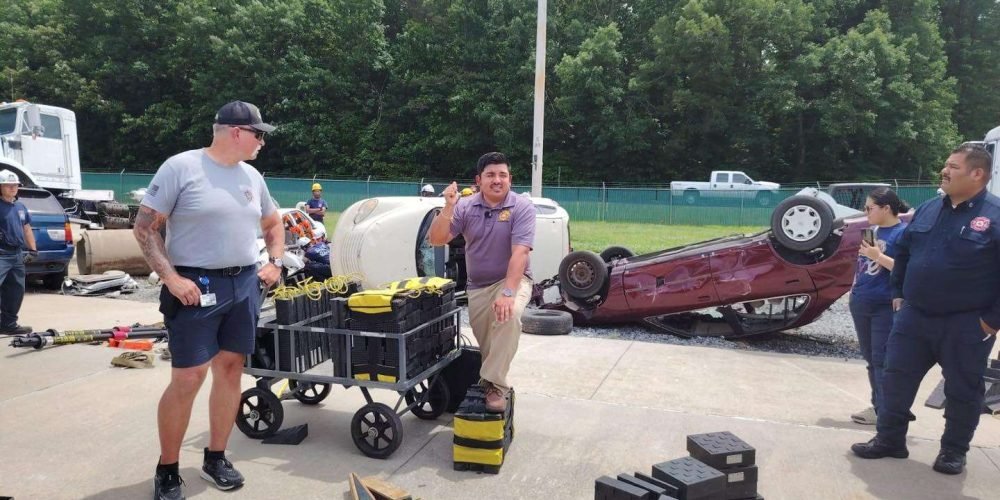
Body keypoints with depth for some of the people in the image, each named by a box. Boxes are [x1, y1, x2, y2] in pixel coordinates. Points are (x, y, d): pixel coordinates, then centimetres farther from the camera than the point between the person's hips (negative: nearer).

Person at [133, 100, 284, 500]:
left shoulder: (252, 176, 11)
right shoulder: (181, 167, -8)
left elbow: (273, 224, 26)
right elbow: (144, 228, -8)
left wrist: (275, 262, 11)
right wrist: (172, 279, -16)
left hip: (245, 285, 6)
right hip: (196, 287, -6)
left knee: (230, 371, 10)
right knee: (187, 379, -5)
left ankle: (215, 459, 25)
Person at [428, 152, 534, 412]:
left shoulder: (522, 207, -15)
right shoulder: (465, 206, -5)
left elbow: (520, 253, -25)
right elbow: (436, 240, -10)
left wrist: (508, 293, -36)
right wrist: (448, 207, -25)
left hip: (512, 279, -4)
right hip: (477, 286, 4)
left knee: (509, 317, -34)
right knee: (486, 347, 10)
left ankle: (495, 385, -25)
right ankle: (496, 382, 37)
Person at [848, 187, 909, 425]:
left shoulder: (903, 232, -11)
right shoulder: (874, 230, 11)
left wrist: (879, 257, -22)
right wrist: (856, 288, 15)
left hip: (885, 307, -8)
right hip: (861, 304, 8)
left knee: (882, 359, -3)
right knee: (870, 358, 14)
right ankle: (878, 405, 25)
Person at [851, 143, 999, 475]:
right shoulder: (929, 209, 7)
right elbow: (904, 252, 18)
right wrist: (898, 293, 13)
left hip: (966, 325, -5)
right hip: (914, 316, 5)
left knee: (962, 390, 9)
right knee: (896, 379, 8)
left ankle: (954, 451, 26)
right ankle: (889, 440, 21)